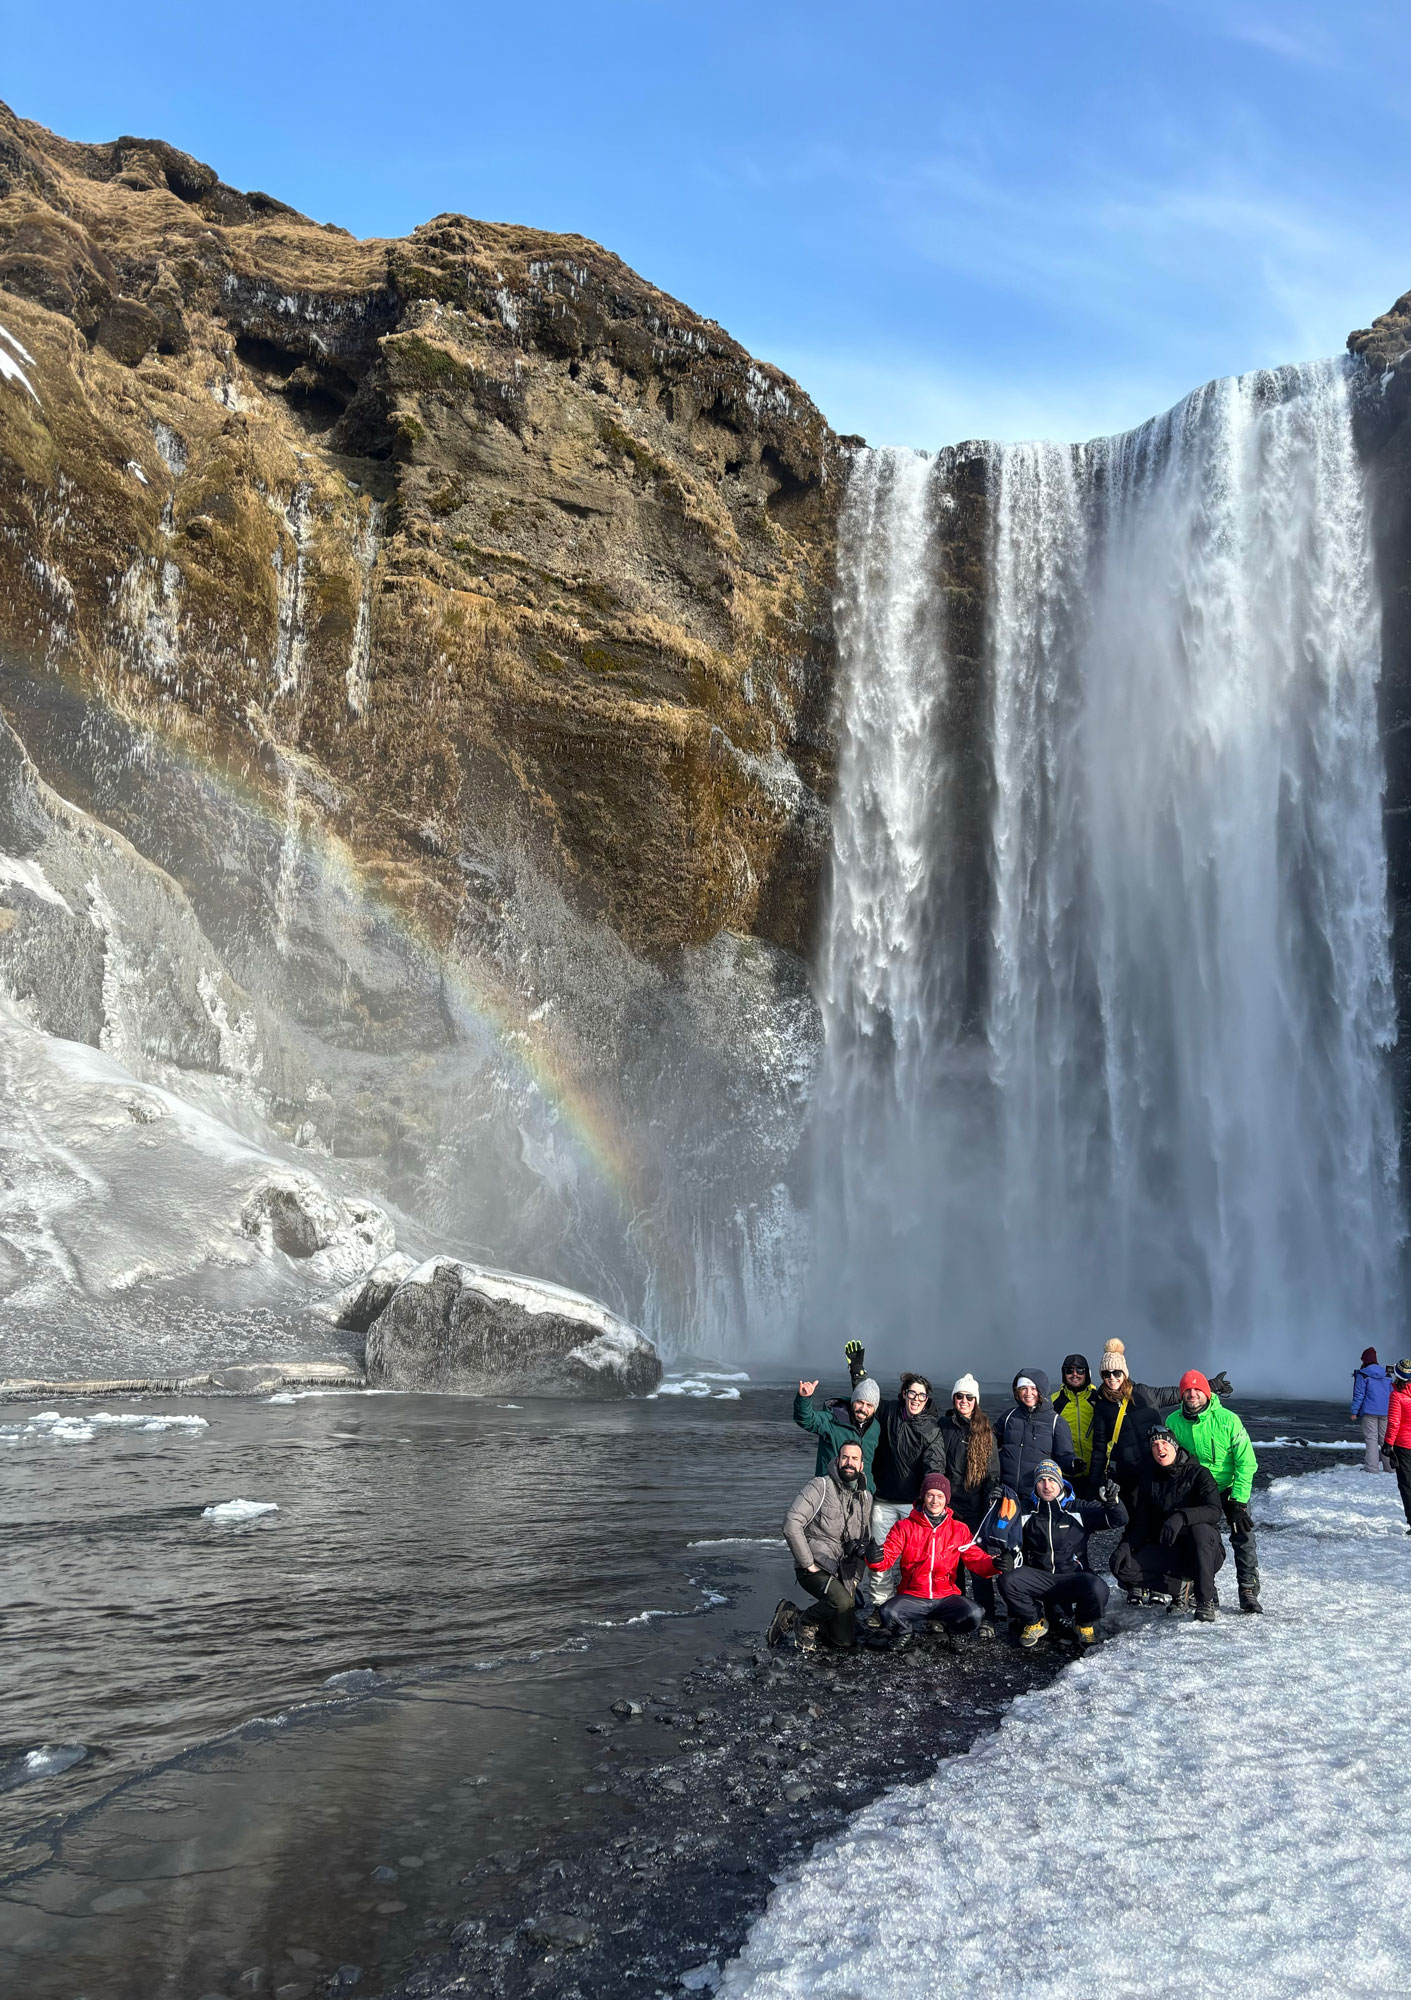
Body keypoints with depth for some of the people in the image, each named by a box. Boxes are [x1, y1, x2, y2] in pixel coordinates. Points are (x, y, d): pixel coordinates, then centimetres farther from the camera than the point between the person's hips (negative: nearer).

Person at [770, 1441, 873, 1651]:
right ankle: (804, 1622, -7)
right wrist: (808, 1564, -18)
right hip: (815, 1569, -7)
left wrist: (855, 1577, 11)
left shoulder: (865, 1498, 11)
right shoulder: (821, 1486, -10)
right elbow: (791, 1525, -18)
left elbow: (867, 1539, 23)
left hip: (843, 1572, 7)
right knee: (842, 1601, -35)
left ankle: (790, 1615, 23)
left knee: (844, 1642, 3)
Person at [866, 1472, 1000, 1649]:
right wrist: (875, 1558, -29)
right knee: (889, 1613, -31)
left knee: (973, 1614, -28)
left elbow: (976, 1560, 4)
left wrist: (994, 1564, -18)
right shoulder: (904, 1527, 3)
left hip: (946, 1597, 1)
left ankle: (956, 1634, 9)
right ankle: (903, 1633, 7)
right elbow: (887, 1558, -5)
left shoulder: (960, 1530, 8)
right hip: (912, 1598, -1)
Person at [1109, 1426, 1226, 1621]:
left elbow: (1214, 1511, -22)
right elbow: (1141, 1521, 7)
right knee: (1123, 1566, -20)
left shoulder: (1198, 1473, -6)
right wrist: (1126, 1544, -13)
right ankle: (1180, 1587, -13)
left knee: (1200, 1529, -38)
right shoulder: (1148, 1478, 6)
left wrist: (1182, 1516, -40)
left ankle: (1206, 1601, -27)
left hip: (1203, 1554, -4)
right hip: (1166, 1552, 4)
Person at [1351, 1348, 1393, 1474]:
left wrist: (1354, 1411, -2)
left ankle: (1372, 1467, -6)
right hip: (1385, 1412, 5)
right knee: (1385, 1438, 11)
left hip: (1369, 1411, -5)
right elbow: (1392, 1394, 14)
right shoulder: (1387, 1374, 9)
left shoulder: (1362, 1375, -7)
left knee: (1371, 1438, -2)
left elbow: (1359, 1395, -8)